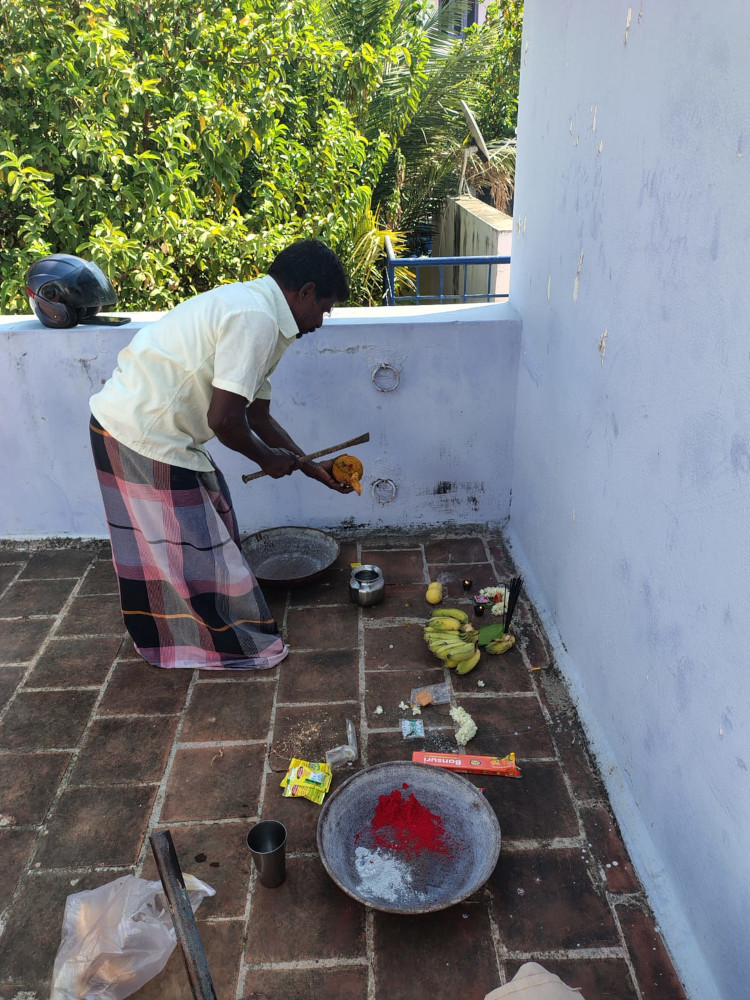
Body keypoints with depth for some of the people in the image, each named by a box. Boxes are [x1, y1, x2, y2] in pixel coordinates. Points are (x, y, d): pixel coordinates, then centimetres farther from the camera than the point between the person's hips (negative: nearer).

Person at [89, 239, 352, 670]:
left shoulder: (252, 307, 12)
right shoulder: (256, 319, -21)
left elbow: (258, 415, 17)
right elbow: (224, 418, -25)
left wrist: (312, 468, 17)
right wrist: (268, 458, -6)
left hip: (131, 421, 10)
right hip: (145, 437, -10)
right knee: (191, 546, 4)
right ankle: (234, 647, 23)